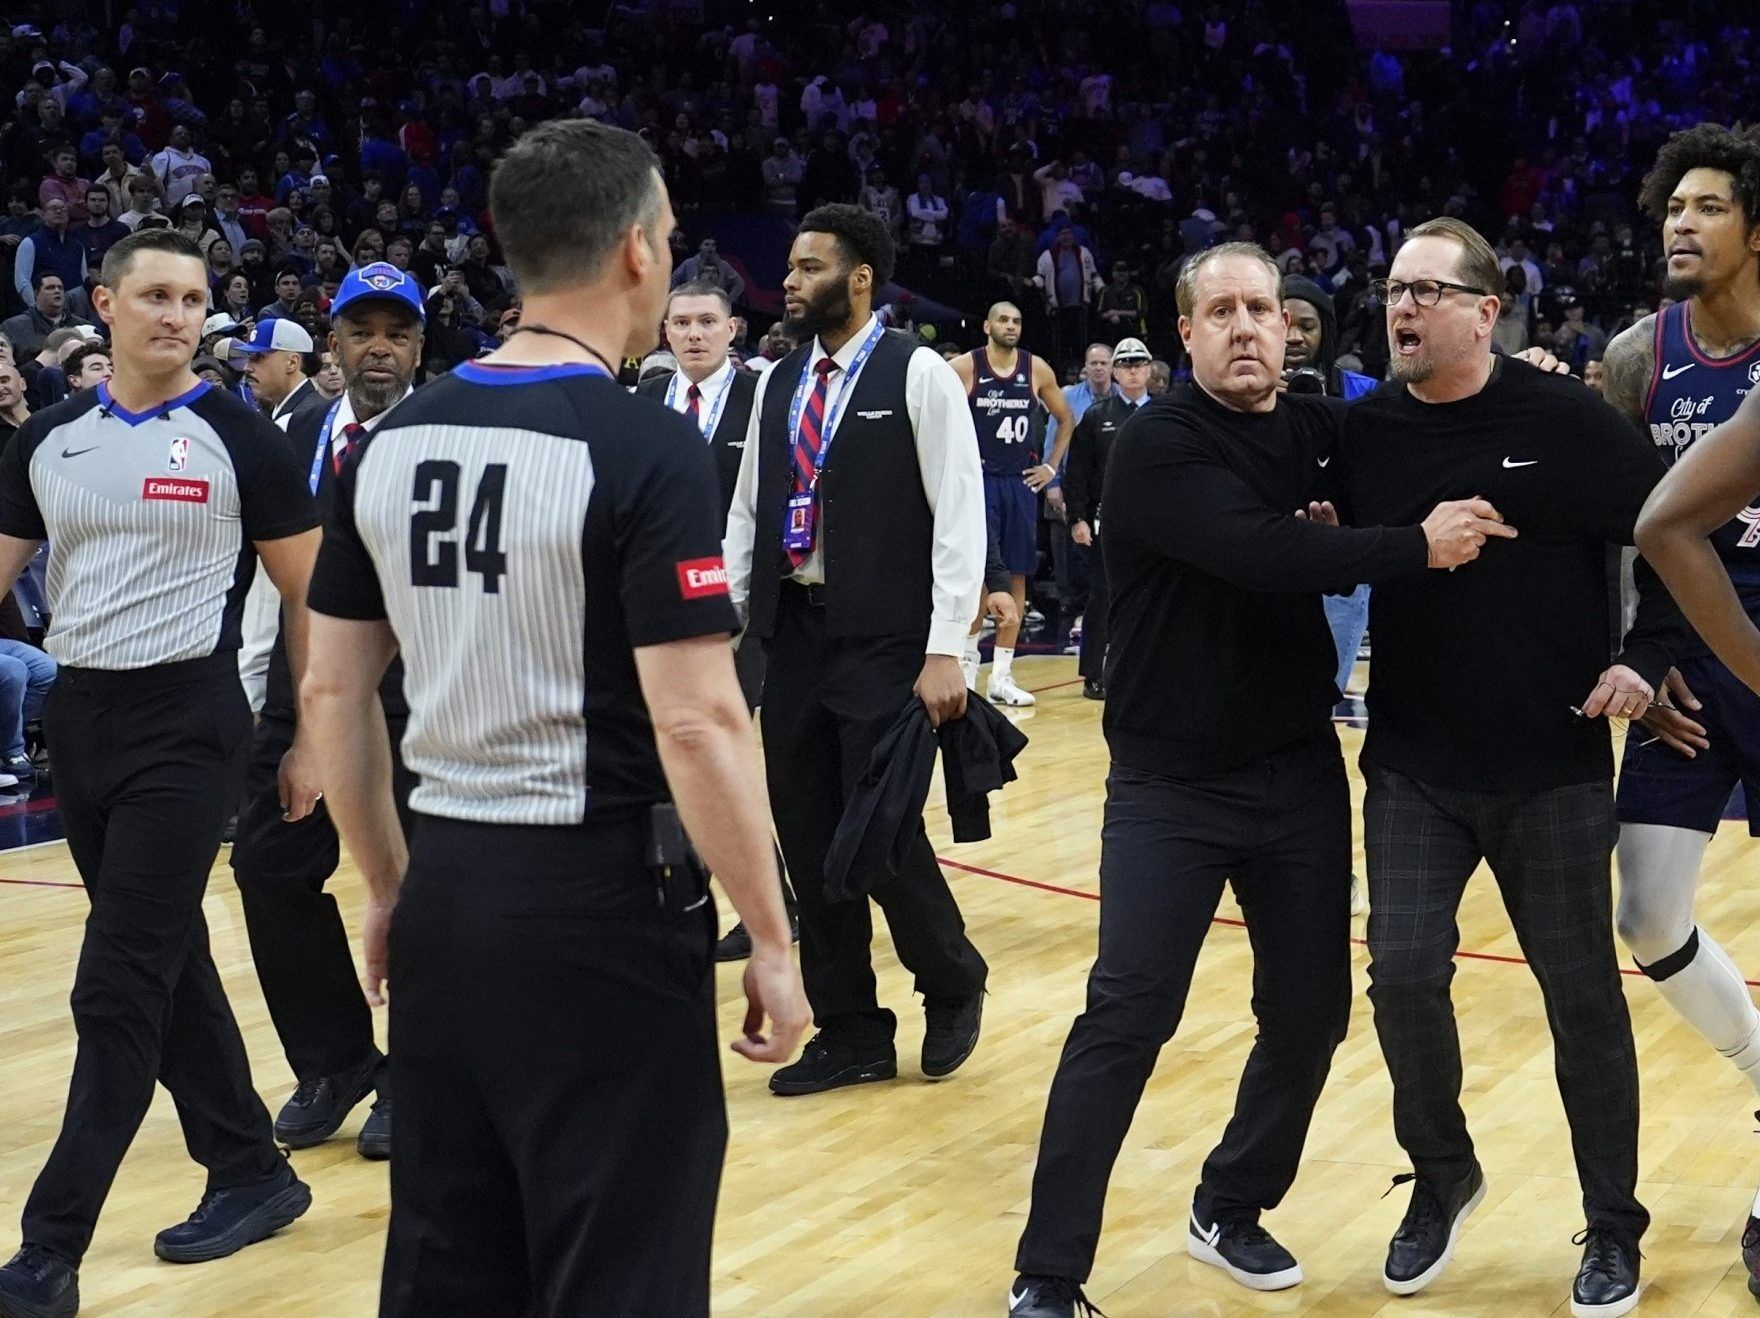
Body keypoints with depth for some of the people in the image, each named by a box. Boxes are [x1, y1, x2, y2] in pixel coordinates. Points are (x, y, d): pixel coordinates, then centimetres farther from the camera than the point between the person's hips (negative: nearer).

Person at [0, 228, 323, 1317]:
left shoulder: (238, 439, -6)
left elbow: (310, 592, -1)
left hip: (186, 724, -6)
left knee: (119, 987, -7)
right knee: (169, 961, 14)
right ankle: (253, 1173, 30)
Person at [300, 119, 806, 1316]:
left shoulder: (393, 441, 5)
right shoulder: (646, 447, -14)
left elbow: (333, 694, 9)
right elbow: (697, 723, -18)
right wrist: (772, 938, -9)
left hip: (446, 890, 6)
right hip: (602, 898, -6)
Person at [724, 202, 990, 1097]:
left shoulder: (918, 375, -6)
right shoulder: (777, 385, 12)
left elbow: (960, 516, -10)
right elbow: (746, 513, 15)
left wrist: (944, 651, -15)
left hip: (883, 641, -6)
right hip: (792, 636, 6)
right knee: (807, 840, 8)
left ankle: (953, 984, 22)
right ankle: (851, 1033, 21)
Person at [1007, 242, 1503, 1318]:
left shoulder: (1317, 430, 7)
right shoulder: (1158, 445, -12)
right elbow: (1261, 551, -26)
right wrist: (1419, 546, -21)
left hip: (1301, 772, 6)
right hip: (1172, 783, -6)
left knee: (1311, 1012, 9)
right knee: (1127, 1018, -10)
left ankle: (1232, 1211, 30)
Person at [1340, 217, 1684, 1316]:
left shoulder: (1564, 419, -10)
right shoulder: (1364, 433, -1)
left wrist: (1647, 657, -11)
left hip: (1553, 769, -2)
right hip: (1413, 770, 2)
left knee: (1584, 996, 8)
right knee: (1405, 977, -3)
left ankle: (1614, 1223, 25)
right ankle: (1444, 1177, 23)